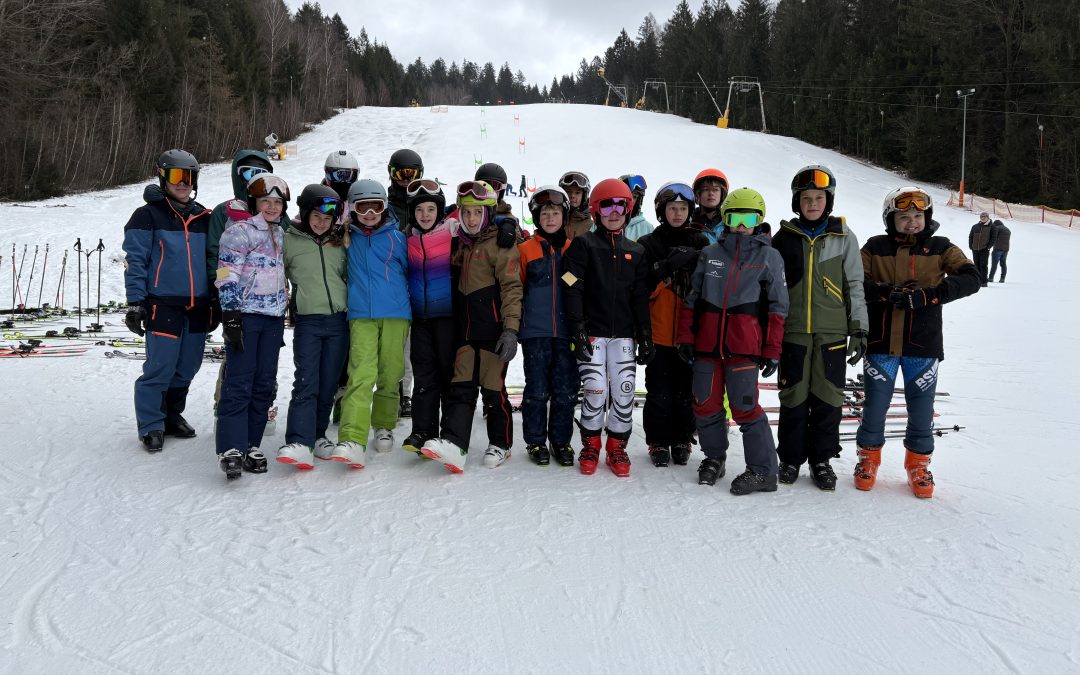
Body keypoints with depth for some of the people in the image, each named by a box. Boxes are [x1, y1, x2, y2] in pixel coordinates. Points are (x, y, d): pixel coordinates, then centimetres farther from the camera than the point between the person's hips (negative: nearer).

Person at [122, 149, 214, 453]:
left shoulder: (203, 218, 14)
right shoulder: (148, 216, -1)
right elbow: (135, 262, -4)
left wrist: (215, 303, 17)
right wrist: (135, 303, -10)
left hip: (198, 308, 5)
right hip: (163, 307, -5)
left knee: (186, 368, 11)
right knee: (160, 369, -5)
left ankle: (172, 415, 28)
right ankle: (151, 426, 8)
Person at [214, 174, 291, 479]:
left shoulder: (280, 234, 17)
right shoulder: (239, 231, -5)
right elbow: (228, 276, -11)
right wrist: (231, 316, -17)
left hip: (273, 317, 7)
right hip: (245, 315, -7)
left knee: (265, 383, 6)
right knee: (239, 382, -10)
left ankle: (251, 444, 14)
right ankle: (231, 449, -10)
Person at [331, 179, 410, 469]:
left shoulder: (396, 237, 8)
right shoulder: (347, 238, 11)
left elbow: (408, 270, 15)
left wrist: (409, 305, 13)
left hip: (395, 315, 1)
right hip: (361, 316, 0)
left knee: (390, 375, 5)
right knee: (361, 375, -15)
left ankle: (384, 427, 27)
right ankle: (352, 440, -24)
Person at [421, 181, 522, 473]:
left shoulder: (500, 243, -6)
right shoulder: (461, 244, 16)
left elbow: (511, 287, -13)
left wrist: (511, 328, -21)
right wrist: (456, 326, 20)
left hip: (493, 330, -6)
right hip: (465, 329, 6)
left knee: (493, 388, 1)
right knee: (461, 386, -3)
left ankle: (500, 444, 16)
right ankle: (453, 443, -11)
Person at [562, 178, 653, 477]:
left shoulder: (636, 251, 13)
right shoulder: (583, 245, 2)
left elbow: (641, 297, 11)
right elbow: (573, 289, -5)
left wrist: (646, 335, 6)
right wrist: (577, 329, -12)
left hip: (623, 334, 3)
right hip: (592, 332, -3)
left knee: (624, 392, -1)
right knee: (595, 391, -6)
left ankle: (617, 447, 16)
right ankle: (591, 446, 13)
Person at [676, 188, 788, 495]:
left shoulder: (769, 256, 5)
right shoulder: (709, 253, 13)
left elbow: (777, 307, 4)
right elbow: (693, 298, 15)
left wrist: (772, 350, -2)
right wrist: (686, 336, 8)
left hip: (744, 344, -4)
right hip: (707, 341, 4)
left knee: (744, 406, -8)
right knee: (705, 403, 7)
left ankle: (763, 471, 2)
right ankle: (714, 457, 27)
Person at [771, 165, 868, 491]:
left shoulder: (844, 238, 5)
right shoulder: (785, 238, 5)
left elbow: (855, 286, 7)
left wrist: (859, 329, 2)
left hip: (832, 332, 0)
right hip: (793, 330, 0)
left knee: (828, 397, 3)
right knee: (793, 397, 5)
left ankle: (821, 460, 17)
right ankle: (790, 458, 18)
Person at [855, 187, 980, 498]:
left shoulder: (940, 248, 3)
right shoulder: (875, 247, 2)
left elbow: (972, 278, -8)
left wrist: (927, 295, -21)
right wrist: (888, 293, -22)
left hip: (923, 344, 1)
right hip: (881, 343, 0)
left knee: (921, 409, 9)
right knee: (875, 406, 7)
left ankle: (918, 465, 28)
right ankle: (869, 458, 28)